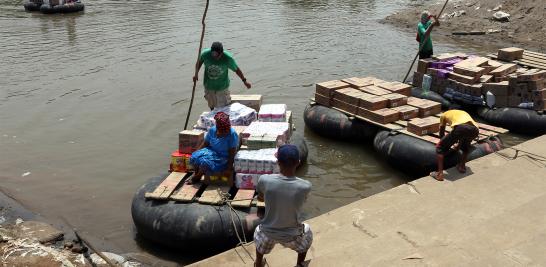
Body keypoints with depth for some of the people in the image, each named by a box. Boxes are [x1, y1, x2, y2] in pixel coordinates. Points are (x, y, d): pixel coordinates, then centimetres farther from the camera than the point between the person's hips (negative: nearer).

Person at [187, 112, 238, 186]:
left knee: (205, 162, -30)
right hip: (212, 151, 5)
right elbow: (205, 143, 8)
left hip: (223, 158, -5)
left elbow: (232, 153, -18)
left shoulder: (232, 134, -19)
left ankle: (197, 177, 2)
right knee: (195, 157, -22)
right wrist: (196, 153, 0)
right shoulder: (212, 130, -4)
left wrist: (229, 169, -21)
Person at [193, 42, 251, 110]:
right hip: (209, 86, 2)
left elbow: (236, 69, -9)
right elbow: (199, 62, 2)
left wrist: (244, 81, -3)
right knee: (211, 105, 19)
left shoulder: (228, 58, -24)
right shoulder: (205, 54, -20)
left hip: (222, 87, -2)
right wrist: (196, 74, -1)